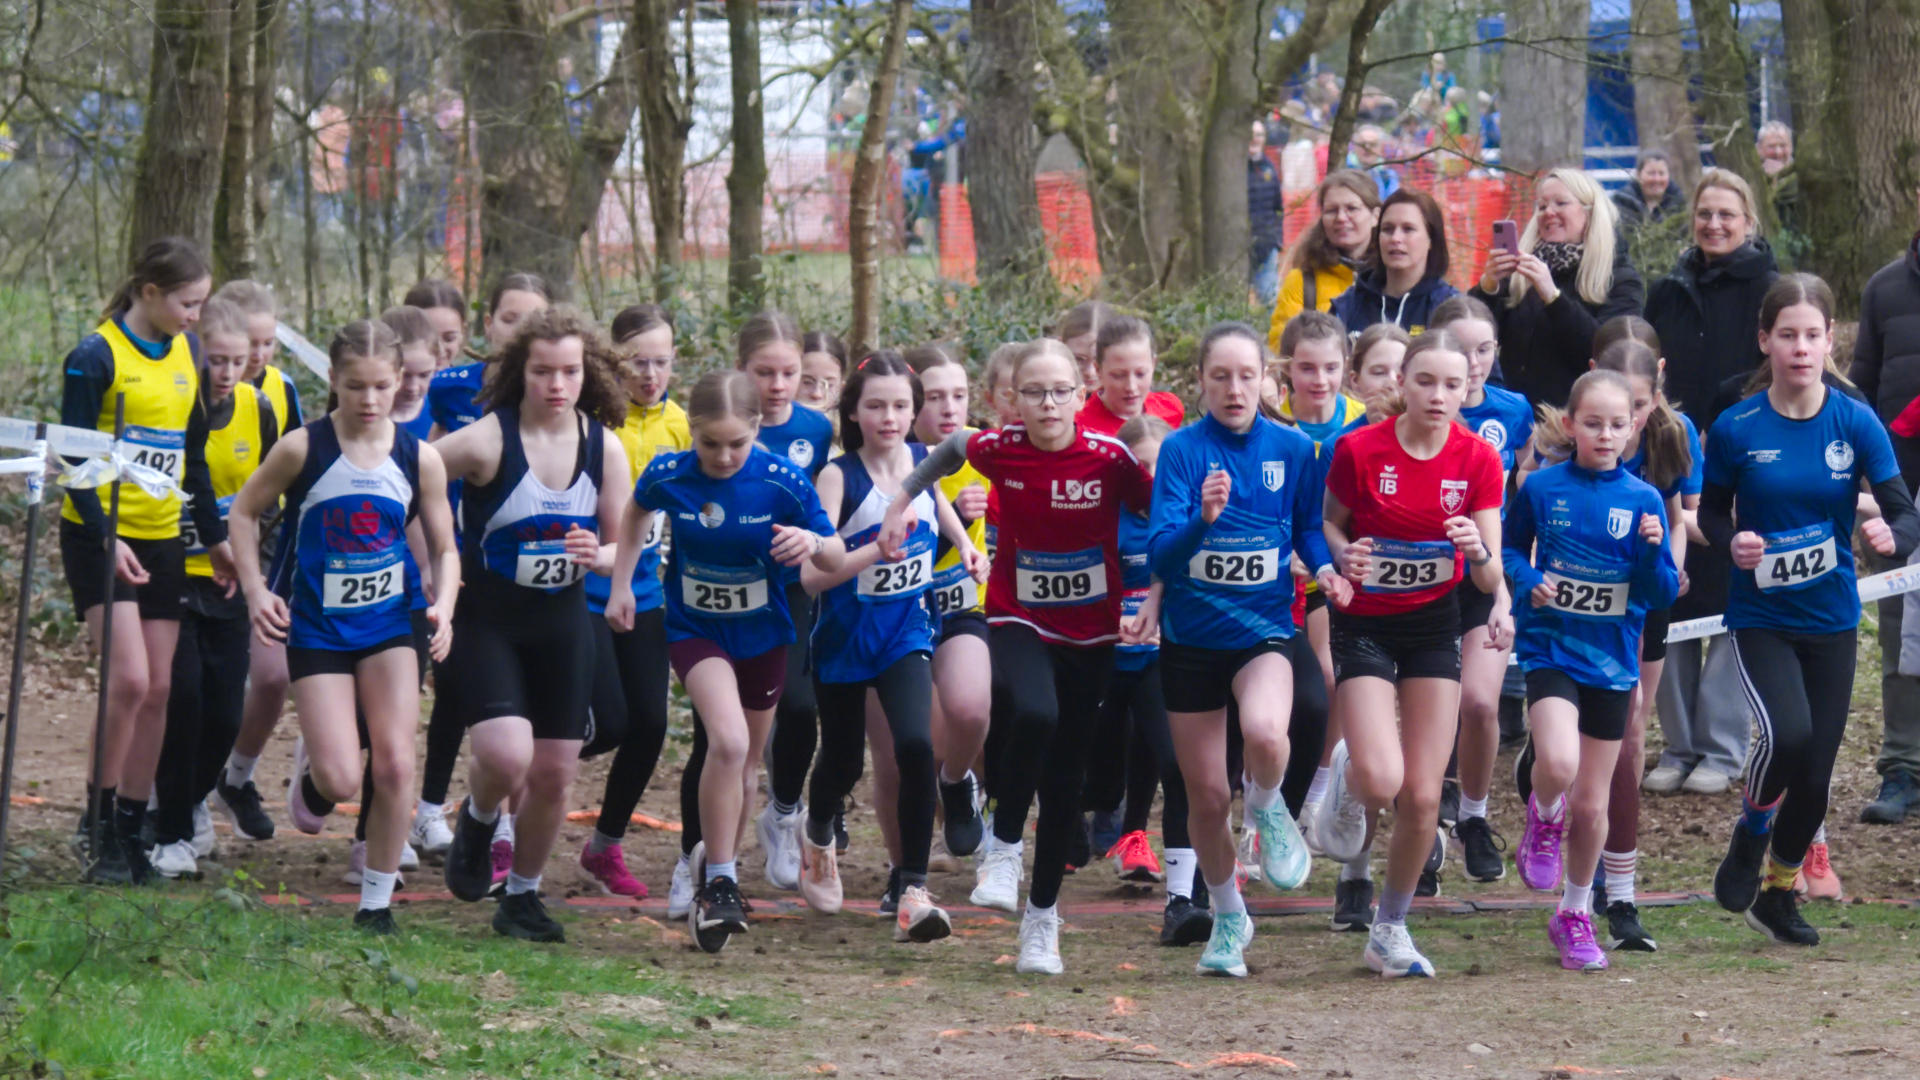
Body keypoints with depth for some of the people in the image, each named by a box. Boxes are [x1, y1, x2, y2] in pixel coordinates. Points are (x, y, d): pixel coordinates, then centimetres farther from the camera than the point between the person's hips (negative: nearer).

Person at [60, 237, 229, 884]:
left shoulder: (186, 353, 9)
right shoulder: (97, 357, -11)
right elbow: (76, 458, -11)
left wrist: (215, 537, 17)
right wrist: (105, 536, -21)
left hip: (161, 539, 6)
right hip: (100, 540, -6)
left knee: (158, 690, 3)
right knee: (129, 678, -17)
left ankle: (130, 831, 10)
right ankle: (97, 825, -4)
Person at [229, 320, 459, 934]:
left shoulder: (418, 459, -3)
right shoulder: (304, 449, -9)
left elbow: (444, 548, 6)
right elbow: (244, 513, 4)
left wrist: (442, 607, -12)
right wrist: (256, 591, -7)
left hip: (391, 624, 2)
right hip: (318, 626, -2)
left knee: (395, 767, -9)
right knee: (340, 780, -11)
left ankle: (377, 903, 7)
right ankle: (310, 767, 28)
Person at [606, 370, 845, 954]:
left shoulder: (784, 481, -19)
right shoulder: (668, 475, -17)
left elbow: (837, 555, -11)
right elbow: (637, 514, 8)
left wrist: (815, 542, -33)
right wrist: (621, 585, 6)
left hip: (763, 635, 2)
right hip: (695, 631, -2)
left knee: (742, 763, 14)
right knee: (727, 741, -24)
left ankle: (717, 870, 36)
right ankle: (716, 879, -13)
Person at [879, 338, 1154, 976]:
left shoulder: (1109, 457, -14)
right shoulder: (1001, 450, -9)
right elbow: (951, 449, 13)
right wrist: (902, 502, 12)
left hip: (1091, 631, 1)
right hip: (1018, 620, -1)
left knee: (1065, 774, 6)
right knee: (1033, 714, -33)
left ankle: (1043, 916, 21)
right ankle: (1004, 845, -11)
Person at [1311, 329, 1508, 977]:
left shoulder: (1477, 460, -9)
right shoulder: (1359, 450, -15)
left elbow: (1491, 578, -8)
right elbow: (1330, 523, 2)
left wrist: (1477, 551, -30)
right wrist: (1344, 555, -20)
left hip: (1434, 626, 2)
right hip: (1364, 625, -2)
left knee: (1423, 797, 0)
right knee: (1382, 779, -21)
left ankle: (1390, 931, 21)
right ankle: (1346, 781, 19)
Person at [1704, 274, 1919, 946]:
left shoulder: (1856, 424, -6)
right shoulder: (1737, 429, -7)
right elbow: (1711, 513, 5)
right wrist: (1733, 543, -17)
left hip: (1832, 619, 2)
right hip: (1760, 618, -2)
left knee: (1816, 771, 4)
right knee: (1788, 733, -26)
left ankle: (1778, 891, 28)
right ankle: (1750, 834, 5)